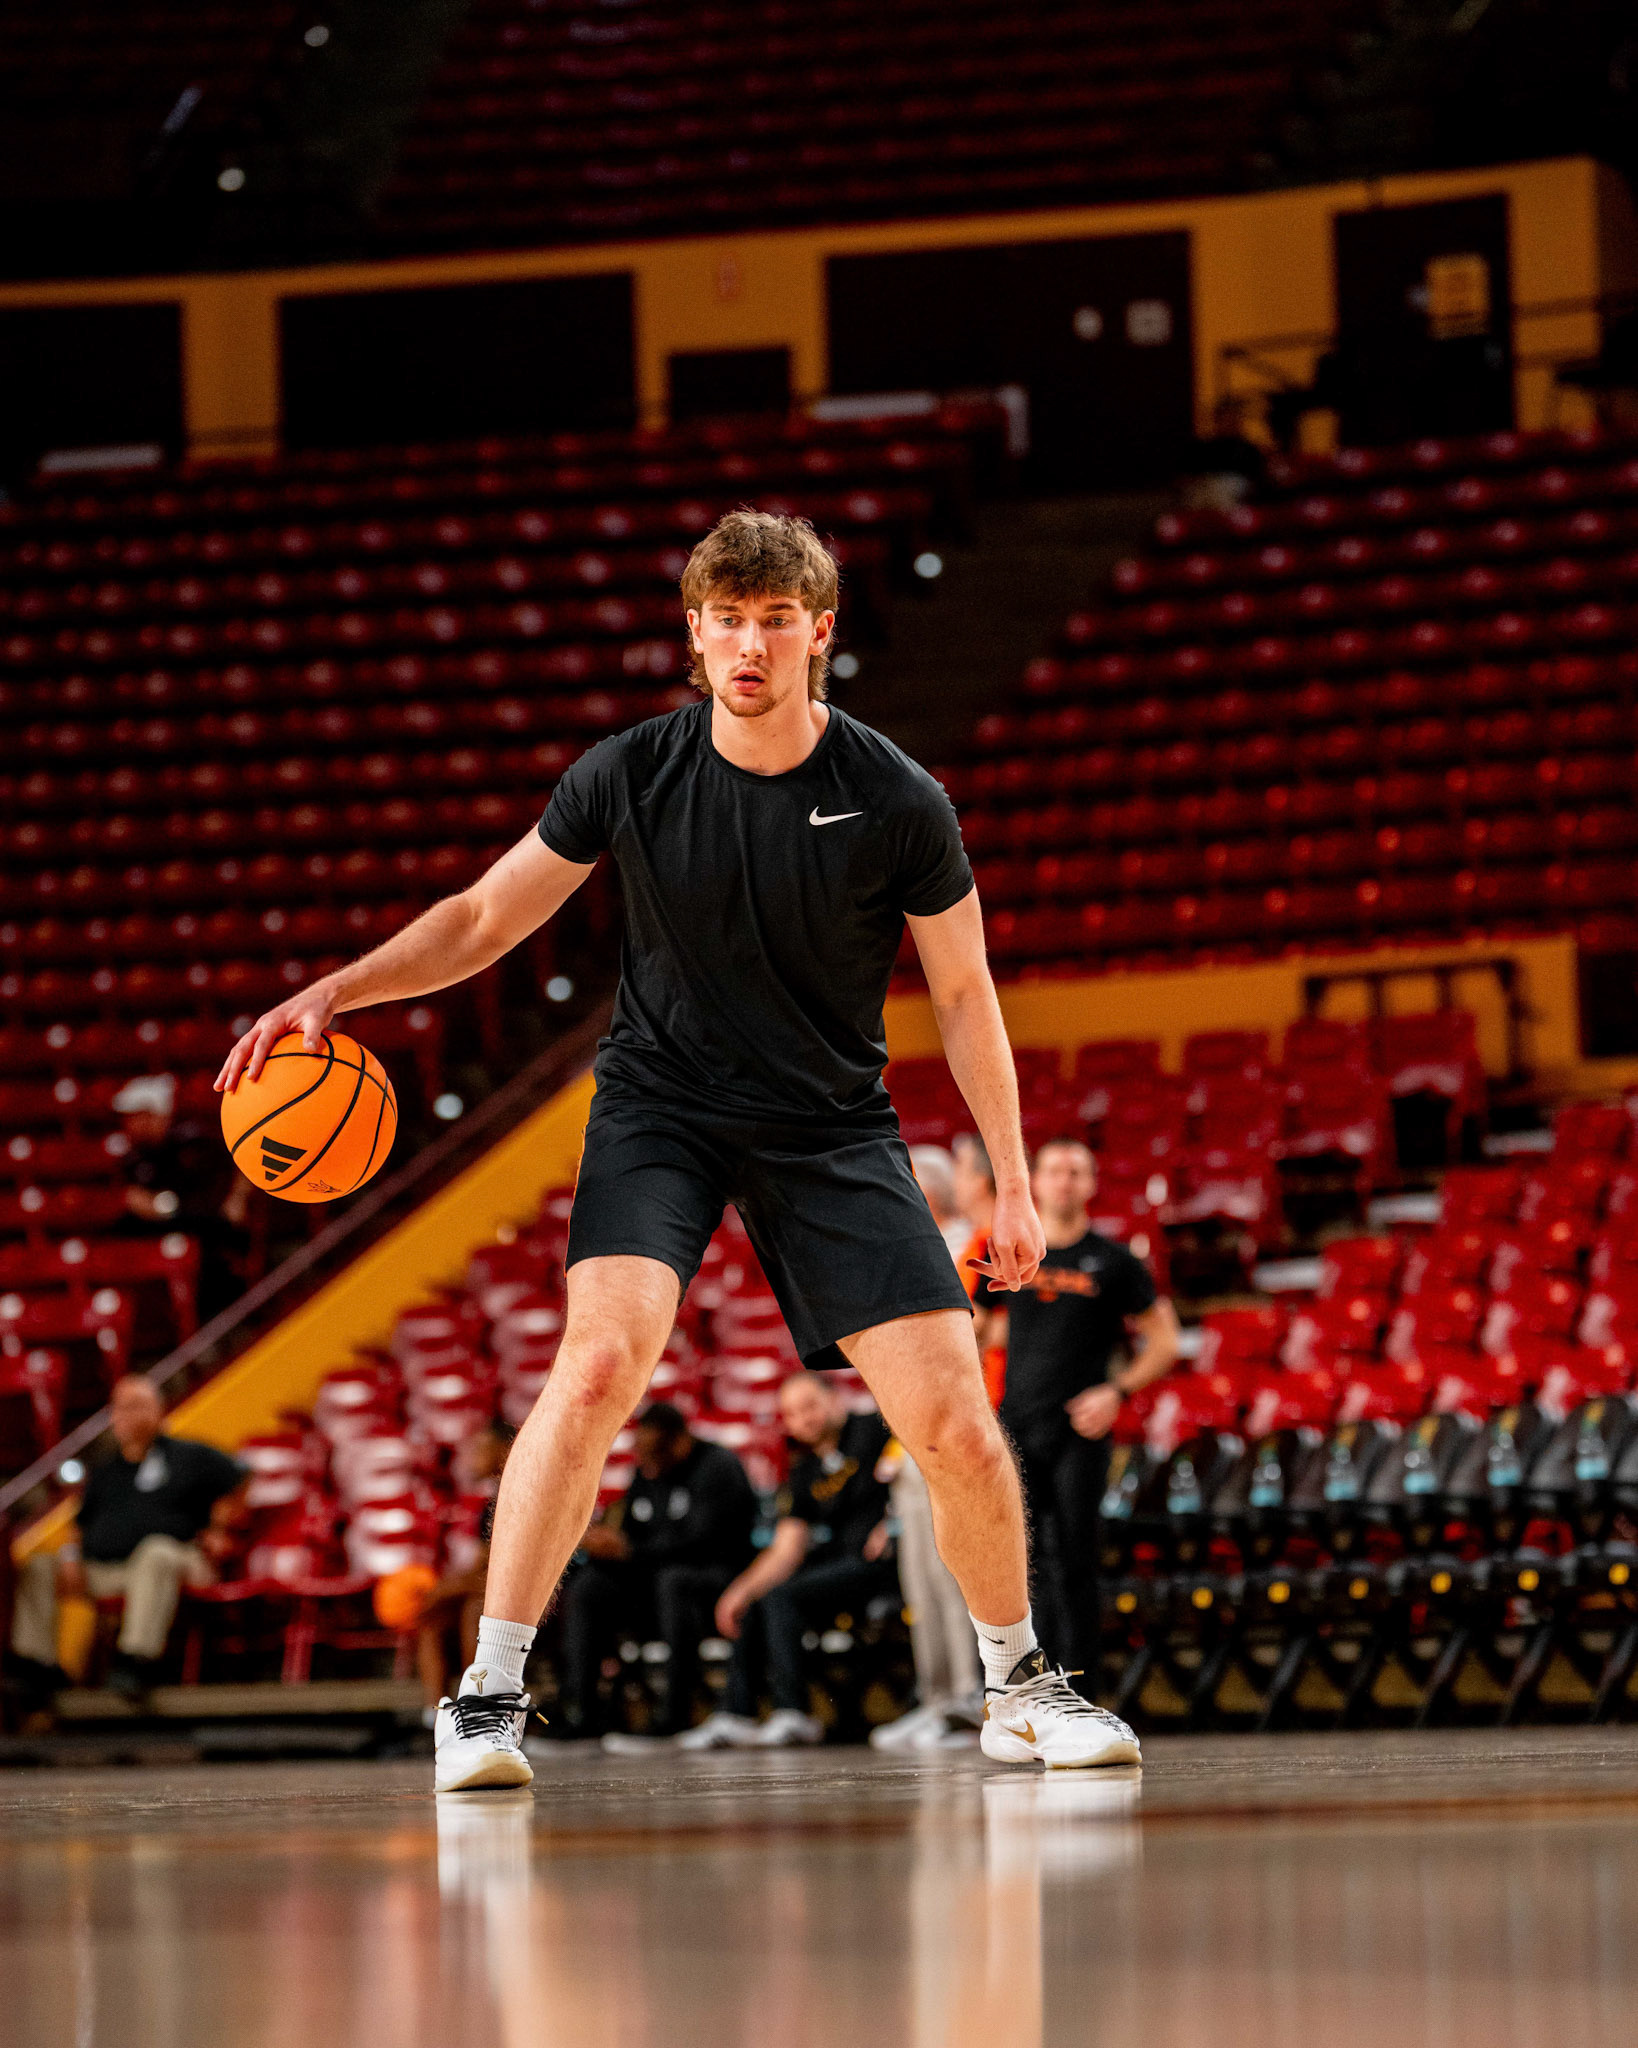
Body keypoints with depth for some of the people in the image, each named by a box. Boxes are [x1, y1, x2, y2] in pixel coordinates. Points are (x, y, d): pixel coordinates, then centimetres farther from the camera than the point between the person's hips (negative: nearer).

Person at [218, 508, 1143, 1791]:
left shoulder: (897, 803, -12)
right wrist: (332, 993, -13)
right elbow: (486, 917, 1)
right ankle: (489, 1698, -20)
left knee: (953, 1418, -7)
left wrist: (1014, 1183, 0)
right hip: (661, 1106, 0)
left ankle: (1020, 1690, 19)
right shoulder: (631, 775, -10)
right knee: (603, 1359, -26)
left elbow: (964, 992, 1)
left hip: (832, 1127, 1)